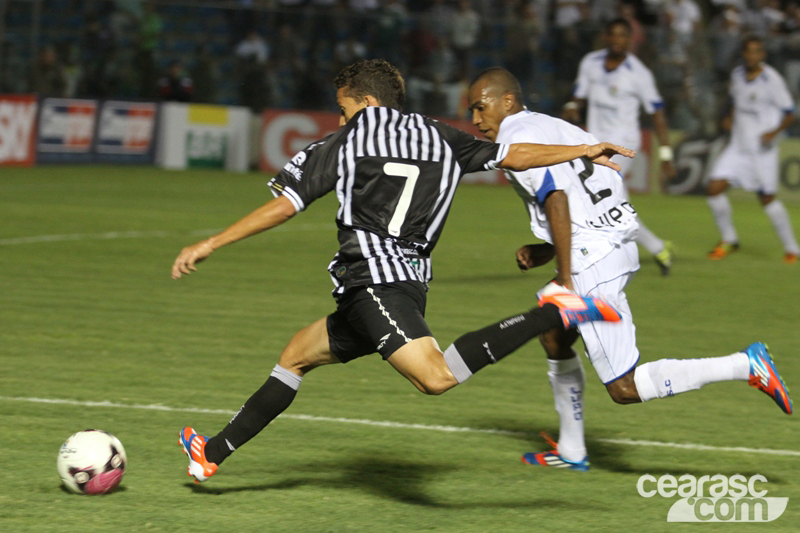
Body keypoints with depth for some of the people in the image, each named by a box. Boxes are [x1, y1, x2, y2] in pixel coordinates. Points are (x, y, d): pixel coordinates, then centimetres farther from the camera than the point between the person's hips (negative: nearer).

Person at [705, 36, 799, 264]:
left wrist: (775, 131, -26)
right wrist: (730, 117, 5)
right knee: (714, 189, -6)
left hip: (762, 149, -5)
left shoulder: (772, 80, -12)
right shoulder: (737, 74, 6)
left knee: (767, 198, 0)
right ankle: (729, 240, 14)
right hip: (738, 146, 5)